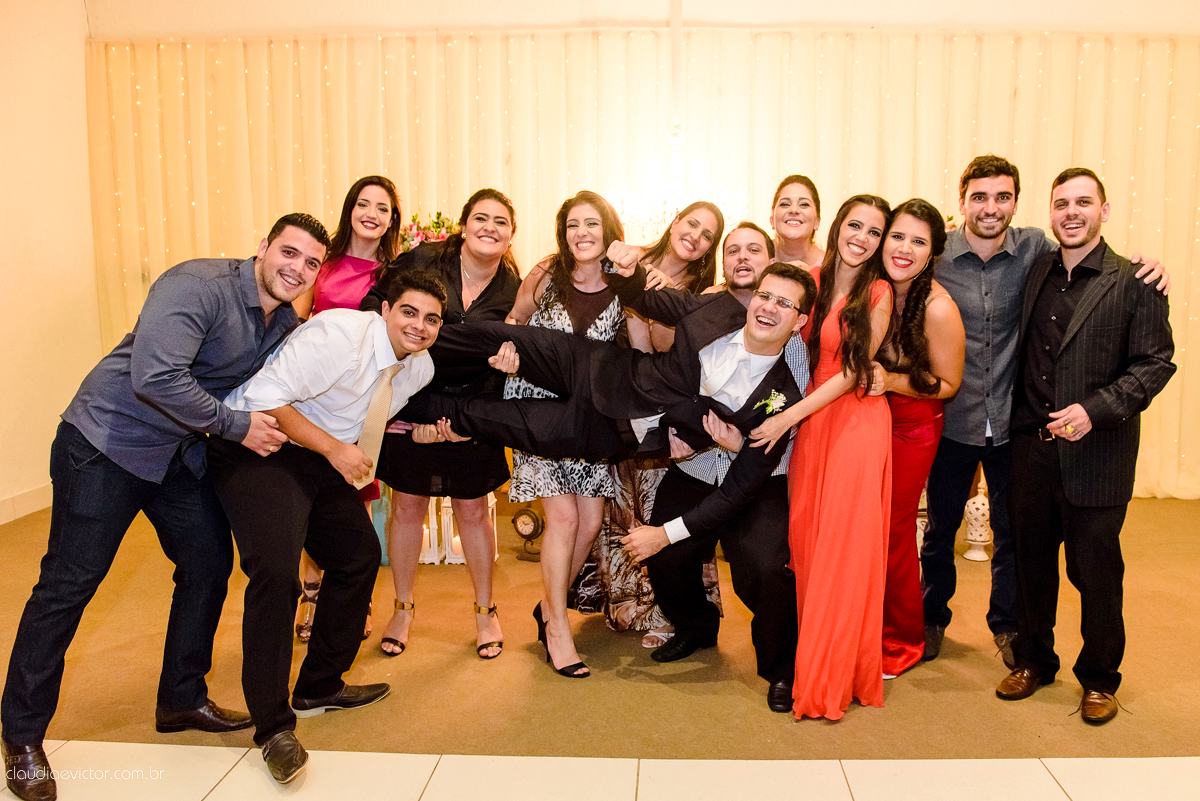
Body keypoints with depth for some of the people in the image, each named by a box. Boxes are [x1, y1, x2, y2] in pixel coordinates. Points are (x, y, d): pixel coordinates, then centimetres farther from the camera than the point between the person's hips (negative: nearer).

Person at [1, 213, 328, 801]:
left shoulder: (286, 324, 2)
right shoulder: (199, 286, -24)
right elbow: (154, 375, -35)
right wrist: (237, 426, -27)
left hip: (182, 453, 8)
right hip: (109, 441, -8)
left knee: (210, 565, 9)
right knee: (68, 583, -2)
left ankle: (182, 700, 28)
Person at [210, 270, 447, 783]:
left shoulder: (421, 368, 2)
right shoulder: (341, 334, -25)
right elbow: (266, 397, -28)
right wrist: (334, 448, -28)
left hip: (326, 457, 9)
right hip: (259, 448, -9)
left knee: (360, 555, 11)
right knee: (275, 569, -22)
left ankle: (319, 688, 29)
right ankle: (272, 726, -7)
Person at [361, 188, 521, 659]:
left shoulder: (512, 289, -2)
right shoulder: (421, 261, -7)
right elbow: (373, 304, 1)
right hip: (411, 402, 0)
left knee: (473, 511, 10)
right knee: (407, 506, 9)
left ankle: (485, 610, 29)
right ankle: (403, 607, 30)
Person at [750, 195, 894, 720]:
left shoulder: (878, 293, -7)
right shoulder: (812, 280, 4)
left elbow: (852, 372, -10)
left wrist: (789, 417, -15)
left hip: (857, 419, -4)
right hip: (810, 419, 4)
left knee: (846, 543, 0)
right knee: (805, 534, 6)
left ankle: (834, 676, 13)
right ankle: (810, 655, 23)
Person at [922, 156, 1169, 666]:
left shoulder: (1034, 250, -4)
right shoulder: (936, 254, -8)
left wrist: (1146, 270, -8)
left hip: (1012, 420, 1)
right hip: (951, 420, -1)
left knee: (1011, 531, 15)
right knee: (940, 527, 14)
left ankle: (1007, 623, 37)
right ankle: (932, 616, 36)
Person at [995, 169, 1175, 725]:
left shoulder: (1134, 283, -5)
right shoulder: (1037, 272, 8)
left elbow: (1155, 363, -8)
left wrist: (1095, 409, -19)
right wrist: (1023, 423, 3)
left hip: (1097, 454, -4)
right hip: (1031, 448, 4)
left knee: (1095, 570, 7)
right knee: (1031, 561, 14)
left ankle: (1099, 678, 27)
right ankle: (1033, 660, 33)